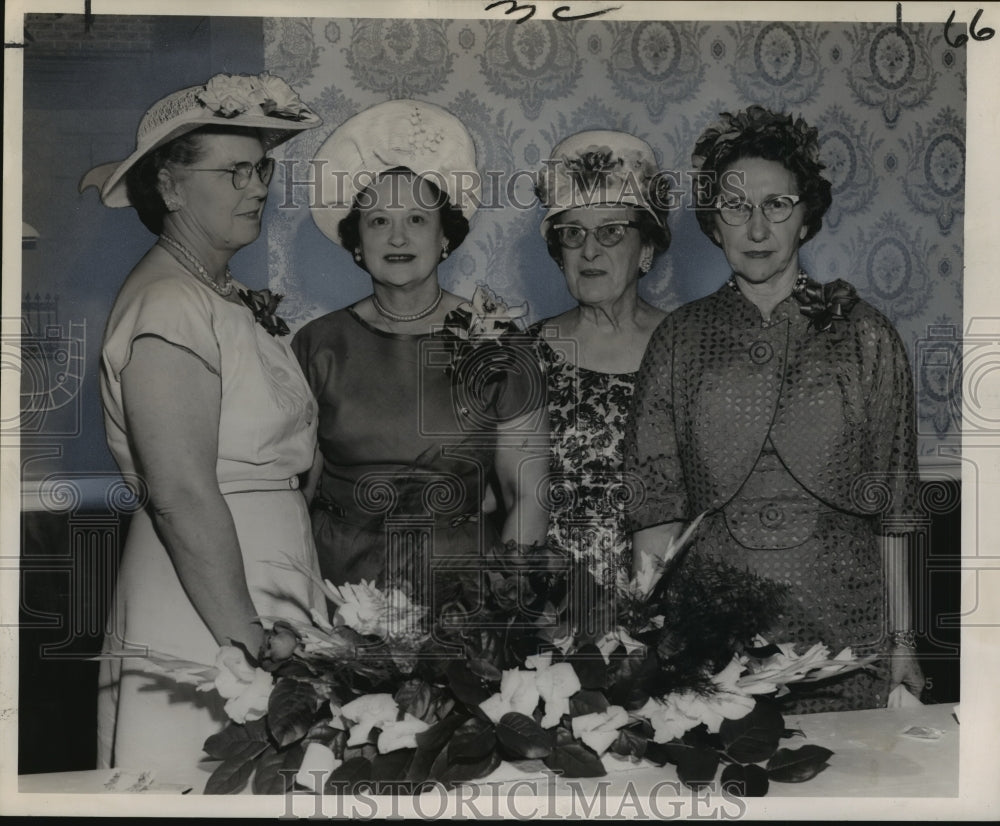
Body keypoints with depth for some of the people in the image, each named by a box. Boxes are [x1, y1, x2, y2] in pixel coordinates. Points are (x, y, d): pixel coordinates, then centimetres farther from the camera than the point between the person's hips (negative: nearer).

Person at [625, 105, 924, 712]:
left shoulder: (865, 335, 1)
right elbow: (656, 504, -2)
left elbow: (891, 504, 4)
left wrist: (901, 639, 4)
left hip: (843, 630, 0)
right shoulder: (680, 340, 2)